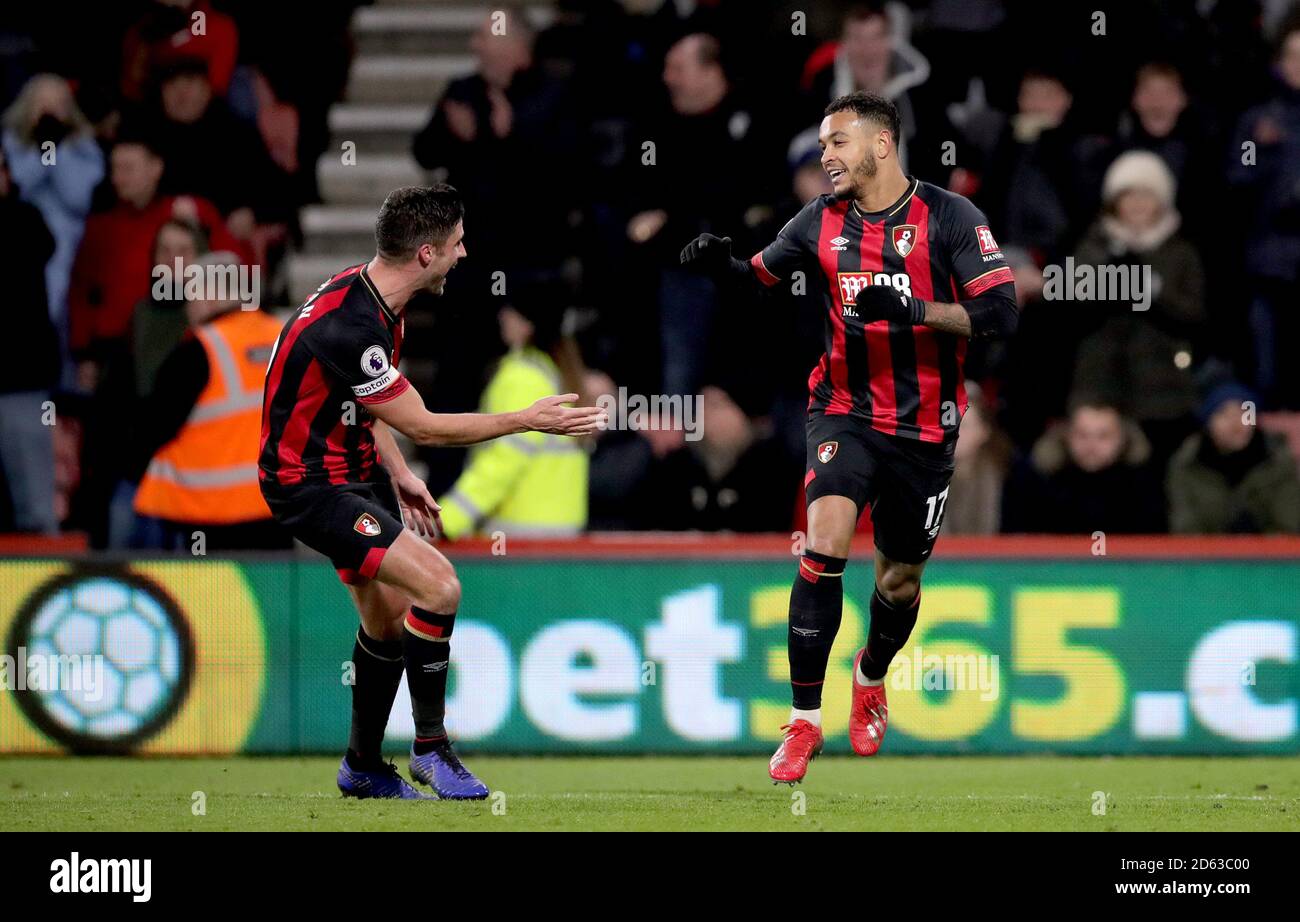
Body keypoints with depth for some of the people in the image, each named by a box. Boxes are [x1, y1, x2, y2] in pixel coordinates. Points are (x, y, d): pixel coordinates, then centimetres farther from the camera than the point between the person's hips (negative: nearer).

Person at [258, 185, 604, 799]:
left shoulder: (374, 297, 0)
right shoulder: (348, 326, -31)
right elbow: (422, 426, -22)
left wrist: (398, 476, 11)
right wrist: (527, 421, -16)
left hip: (355, 468, 10)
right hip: (311, 487, -10)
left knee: (390, 621, 15)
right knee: (438, 587, -20)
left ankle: (363, 766, 32)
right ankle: (430, 745, -4)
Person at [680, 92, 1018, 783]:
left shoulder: (949, 218, -10)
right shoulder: (822, 221, 0)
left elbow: (1000, 313, -15)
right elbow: (762, 276, 15)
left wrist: (912, 311, -27)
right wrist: (720, 262, -8)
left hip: (924, 428, -1)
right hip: (845, 410, 1)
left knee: (900, 578, 12)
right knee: (825, 546, -22)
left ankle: (871, 678, 46)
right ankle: (804, 721, -16)